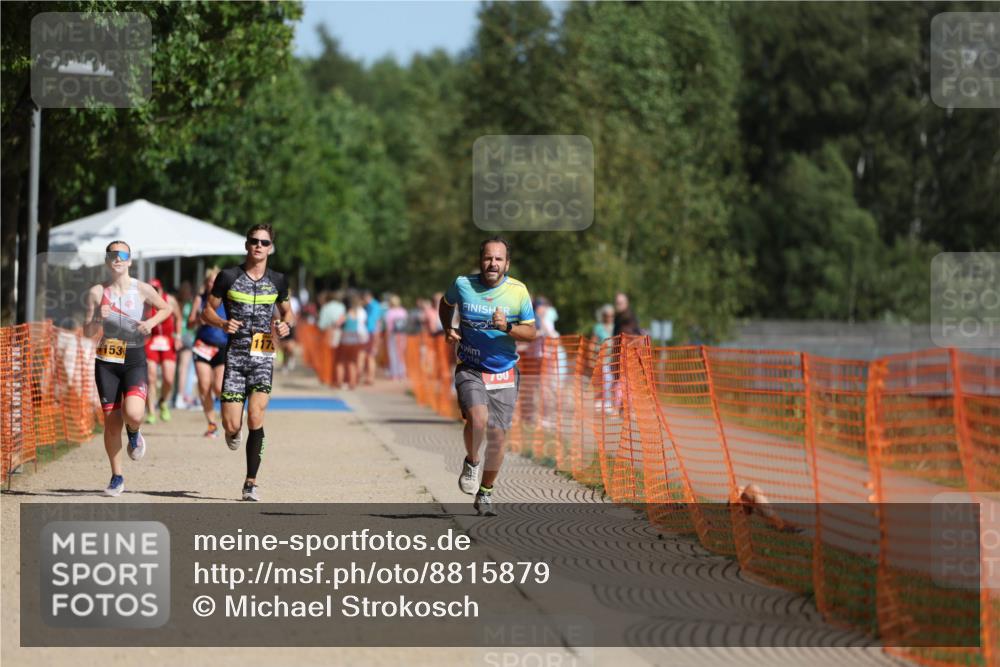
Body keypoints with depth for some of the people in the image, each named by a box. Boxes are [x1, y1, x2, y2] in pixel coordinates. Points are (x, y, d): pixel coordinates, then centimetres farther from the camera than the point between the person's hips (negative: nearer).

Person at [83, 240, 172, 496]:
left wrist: (152, 322, -5)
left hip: (135, 360, -2)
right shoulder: (97, 292, 1)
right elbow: (87, 333, 4)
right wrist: (98, 318, -17)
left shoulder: (142, 290, -2)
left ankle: (134, 433, 15)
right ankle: (117, 477, 17)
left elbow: (166, 308, 14)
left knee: (133, 414, -24)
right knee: (112, 422, 2)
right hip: (106, 361, 2)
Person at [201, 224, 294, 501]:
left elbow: (287, 312, 21)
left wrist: (286, 325, -2)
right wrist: (223, 323, -15)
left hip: (263, 357, 0)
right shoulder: (228, 277, 1)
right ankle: (232, 432, 34)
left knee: (255, 418, -17)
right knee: (232, 425, -6)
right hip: (235, 355, 0)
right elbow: (207, 312, 6)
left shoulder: (277, 281, 7)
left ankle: (251, 483, -9)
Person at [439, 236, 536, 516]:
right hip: (470, 370, -1)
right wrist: (448, 329, 3)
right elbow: (446, 304, 20)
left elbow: (531, 332, 1)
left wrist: (508, 327, -18)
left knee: (497, 435, 1)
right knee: (477, 419, -27)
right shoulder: (462, 285, -3)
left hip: (504, 373, 1)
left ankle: (485, 493, 22)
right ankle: (471, 462, 4)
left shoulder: (518, 291, -4)